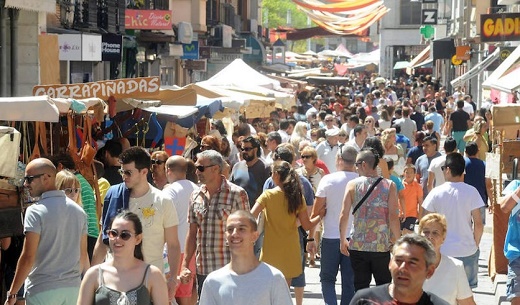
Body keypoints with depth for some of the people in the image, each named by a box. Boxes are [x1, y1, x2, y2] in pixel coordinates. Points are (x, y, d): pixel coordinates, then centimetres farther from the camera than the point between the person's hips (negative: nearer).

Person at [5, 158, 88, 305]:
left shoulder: (35, 211, -11)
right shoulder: (78, 211, 7)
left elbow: (28, 258, -14)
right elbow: (83, 255, 11)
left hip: (42, 290, -5)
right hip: (72, 288, 6)